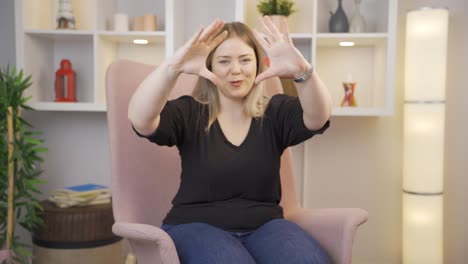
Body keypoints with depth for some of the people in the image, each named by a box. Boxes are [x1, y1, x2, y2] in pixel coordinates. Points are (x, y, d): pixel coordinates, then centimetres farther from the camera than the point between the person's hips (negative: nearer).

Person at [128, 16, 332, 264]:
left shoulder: (275, 112, 5)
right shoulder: (189, 113, 0)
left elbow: (318, 116, -15)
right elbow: (139, 119, -19)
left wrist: (302, 69, -36)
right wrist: (172, 66, -35)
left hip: (264, 225, 2)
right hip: (196, 226, -2)